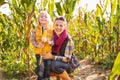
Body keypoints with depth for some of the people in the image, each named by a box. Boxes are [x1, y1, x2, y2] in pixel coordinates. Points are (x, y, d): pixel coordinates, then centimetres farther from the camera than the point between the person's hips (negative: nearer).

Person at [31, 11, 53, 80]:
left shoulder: (51, 30, 2)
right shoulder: (36, 29, 1)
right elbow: (33, 39, 0)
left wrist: (50, 42, -21)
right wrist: (37, 45, -18)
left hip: (48, 52, 1)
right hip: (39, 52, -1)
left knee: (48, 67, 7)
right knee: (41, 68, -5)